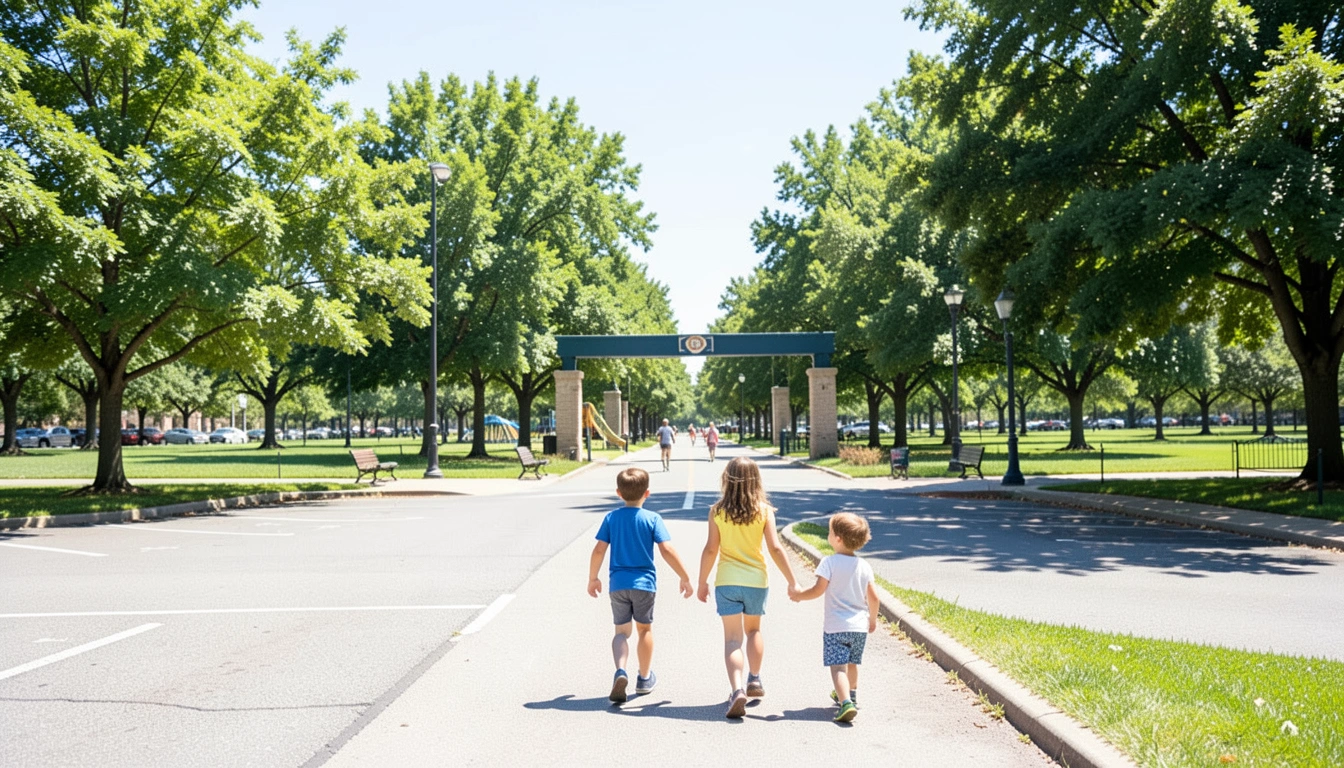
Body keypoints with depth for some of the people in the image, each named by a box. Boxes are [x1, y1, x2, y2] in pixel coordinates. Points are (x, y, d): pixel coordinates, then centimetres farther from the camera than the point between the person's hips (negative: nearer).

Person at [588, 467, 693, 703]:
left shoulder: (611, 517, 0)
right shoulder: (652, 518, -6)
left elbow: (599, 550, -2)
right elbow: (667, 550, -12)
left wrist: (593, 578, 11)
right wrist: (685, 577, -5)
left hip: (617, 584, 1)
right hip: (644, 582, -1)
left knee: (622, 631, 11)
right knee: (644, 629, 17)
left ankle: (620, 671, -13)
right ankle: (645, 678, 26)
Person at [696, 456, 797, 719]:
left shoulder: (717, 511, -6)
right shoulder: (763, 510, -5)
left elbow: (711, 549, -5)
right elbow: (775, 548, -9)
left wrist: (702, 582, 6)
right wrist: (792, 582, -3)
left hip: (726, 581, -1)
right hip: (756, 579, 1)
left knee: (732, 639, 0)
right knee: (753, 629, 27)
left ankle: (737, 690, -18)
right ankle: (755, 680, 30)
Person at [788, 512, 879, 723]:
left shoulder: (829, 562, -13)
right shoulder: (865, 566, 3)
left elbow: (818, 590, -12)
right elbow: (873, 597, 7)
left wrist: (798, 595, 5)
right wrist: (873, 619, 23)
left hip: (836, 626, -6)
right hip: (860, 626, 6)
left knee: (838, 666, -9)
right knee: (852, 663, 25)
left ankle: (846, 703, -27)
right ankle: (850, 695, 45)